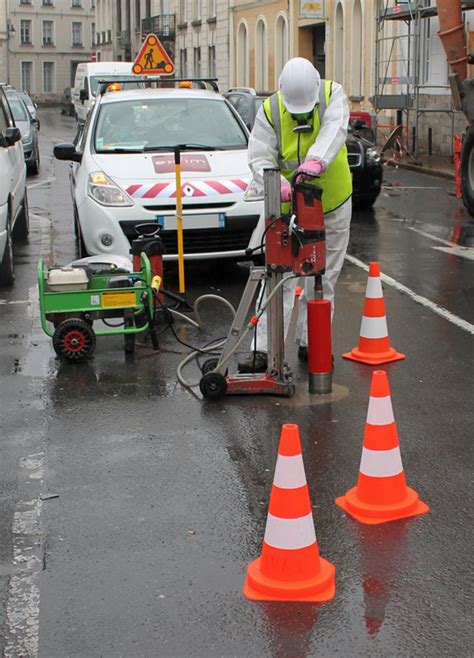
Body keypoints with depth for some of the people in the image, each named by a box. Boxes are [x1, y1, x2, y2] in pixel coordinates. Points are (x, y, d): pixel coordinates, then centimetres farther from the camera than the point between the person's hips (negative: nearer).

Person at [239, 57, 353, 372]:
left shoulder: (333, 94, -13)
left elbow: (334, 131, -32)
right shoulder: (270, 110, -13)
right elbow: (260, 158, -17)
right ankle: (264, 349, -4)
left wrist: (317, 160, -52)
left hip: (332, 204, 1)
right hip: (286, 205, -1)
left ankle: (310, 341, 24)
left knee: (323, 278, 11)